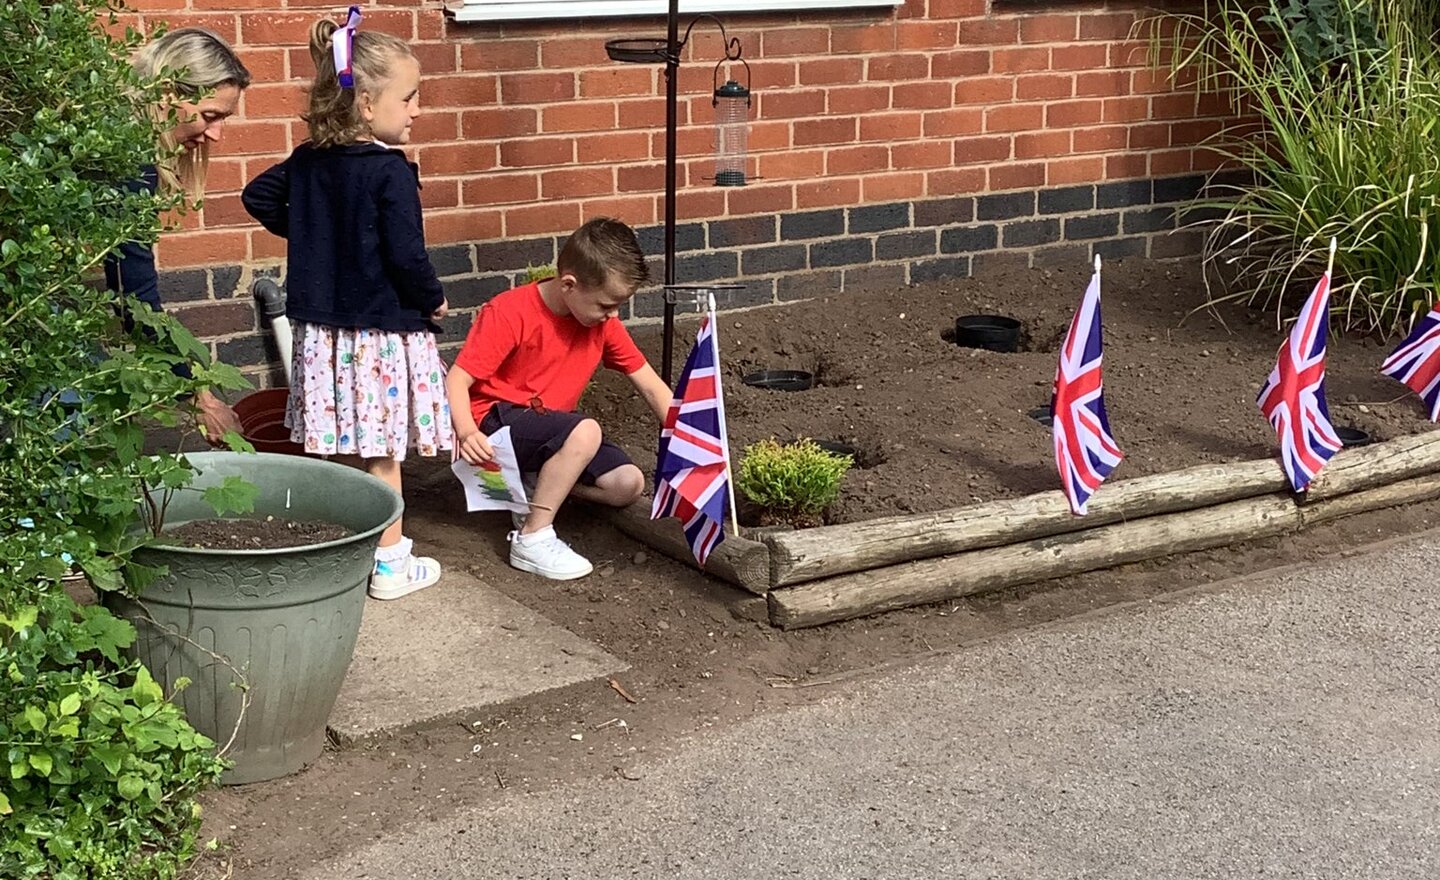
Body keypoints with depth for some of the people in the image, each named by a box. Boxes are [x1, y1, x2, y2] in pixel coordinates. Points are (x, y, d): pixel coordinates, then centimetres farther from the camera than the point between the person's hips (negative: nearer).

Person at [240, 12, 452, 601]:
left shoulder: (307, 160, 5)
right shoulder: (391, 172, -18)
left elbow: (258, 197, 17)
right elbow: (406, 256, -21)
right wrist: (434, 302, -4)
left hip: (320, 330, 7)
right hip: (382, 333, -7)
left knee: (329, 451, 13)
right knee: (381, 456, 3)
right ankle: (390, 566, 13)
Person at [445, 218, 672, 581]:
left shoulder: (603, 323, -2)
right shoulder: (510, 314, -20)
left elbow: (651, 387, 2)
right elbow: (457, 380, -23)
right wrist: (466, 432, -43)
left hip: (548, 426, 7)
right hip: (496, 422, -7)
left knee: (628, 484, -12)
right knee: (586, 432, -34)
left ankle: (535, 486, 7)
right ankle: (532, 538, -23)